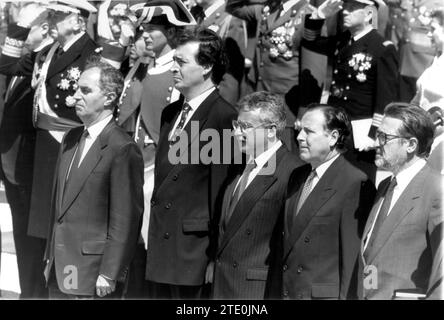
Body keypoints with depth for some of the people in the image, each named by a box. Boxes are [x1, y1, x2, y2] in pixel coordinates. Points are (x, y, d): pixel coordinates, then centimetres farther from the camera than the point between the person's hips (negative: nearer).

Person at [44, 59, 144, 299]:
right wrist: (51, 257, 16)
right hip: (59, 272, 8)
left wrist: (109, 274, -15)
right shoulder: (71, 139, 13)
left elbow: (124, 221, -15)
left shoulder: (123, 150, -14)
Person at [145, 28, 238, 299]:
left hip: (193, 250, -8)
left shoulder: (224, 118, -12)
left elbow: (220, 189, -13)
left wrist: (214, 255, -13)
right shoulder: (170, 113, 15)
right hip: (160, 247, 8)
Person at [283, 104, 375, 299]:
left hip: (325, 294, -7)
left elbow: (353, 254, -13)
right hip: (286, 293, 7)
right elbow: (287, 242, 13)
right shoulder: (297, 177, 13)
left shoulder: (356, 184, -12)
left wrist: (346, 296, -14)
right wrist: (280, 290, 7)